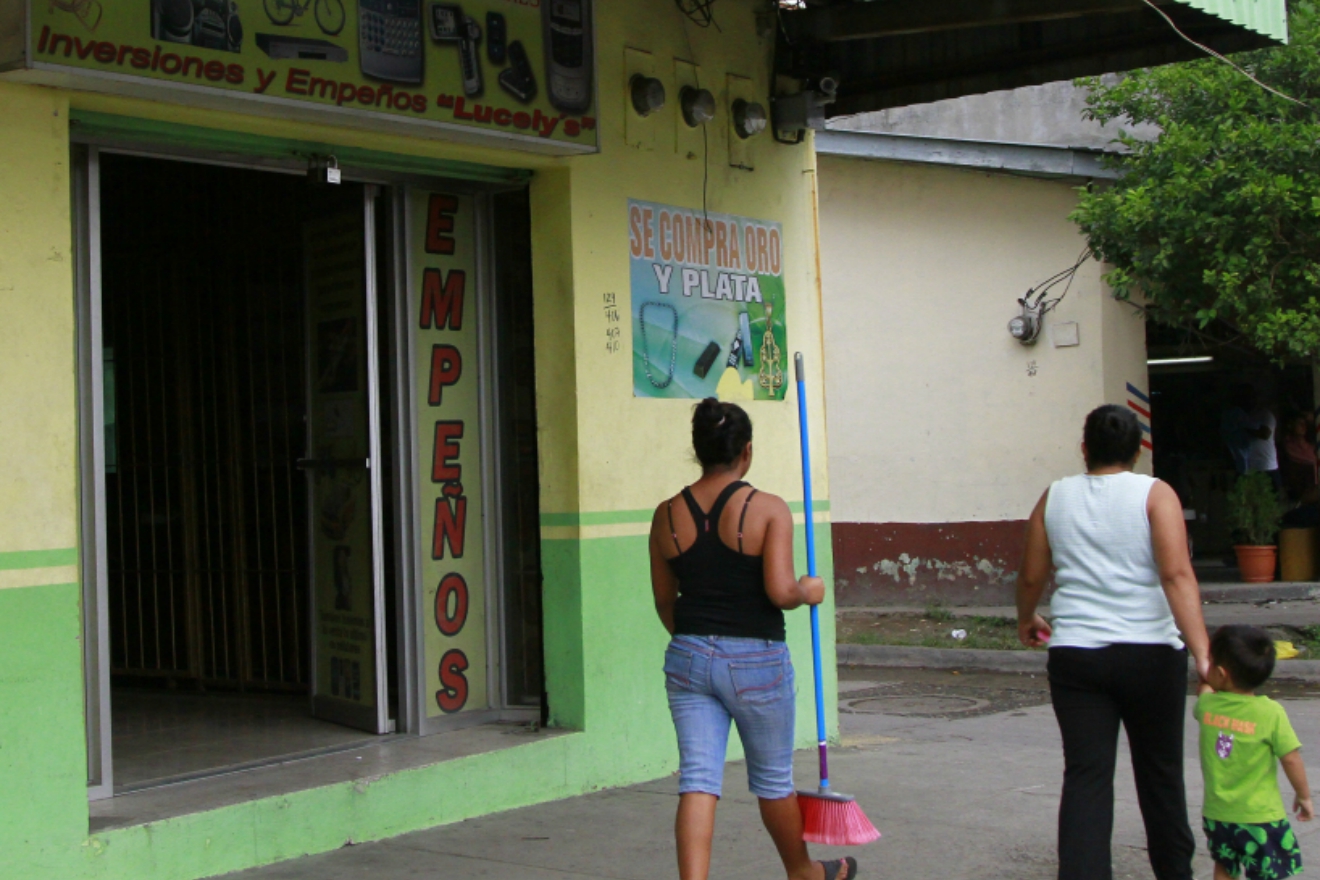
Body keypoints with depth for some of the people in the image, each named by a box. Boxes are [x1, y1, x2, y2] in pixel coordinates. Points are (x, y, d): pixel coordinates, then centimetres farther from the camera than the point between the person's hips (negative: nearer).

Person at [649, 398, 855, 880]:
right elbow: (780, 591, -19)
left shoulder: (667, 515, 2)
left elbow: (664, 599, 11)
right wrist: (809, 591, 2)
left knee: (698, 780, 2)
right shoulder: (768, 509, -11)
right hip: (755, 661, -3)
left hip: (687, 659, 3)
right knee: (773, 778, 16)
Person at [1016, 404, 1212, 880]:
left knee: (1085, 777, -1)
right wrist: (1203, 652, -21)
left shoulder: (1054, 498, 6)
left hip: (1074, 657, 1)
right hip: (1149, 653, -1)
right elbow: (1177, 574, -16)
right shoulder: (1154, 494, -3)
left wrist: (1026, 620, 31)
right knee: (1159, 771, 16)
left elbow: (1031, 576, 11)